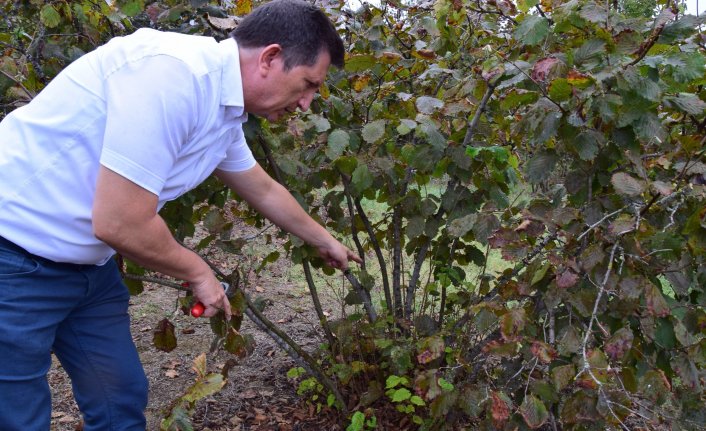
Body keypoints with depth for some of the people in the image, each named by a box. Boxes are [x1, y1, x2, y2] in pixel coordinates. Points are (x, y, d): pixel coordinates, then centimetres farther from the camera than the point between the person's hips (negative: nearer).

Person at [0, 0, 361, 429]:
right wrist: (198, 272, -11)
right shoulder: (172, 72, -27)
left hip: (88, 261, 9)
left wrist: (326, 242, 34)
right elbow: (119, 223, -29)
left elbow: (265, 190, 22)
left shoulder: (225, 113, 3)